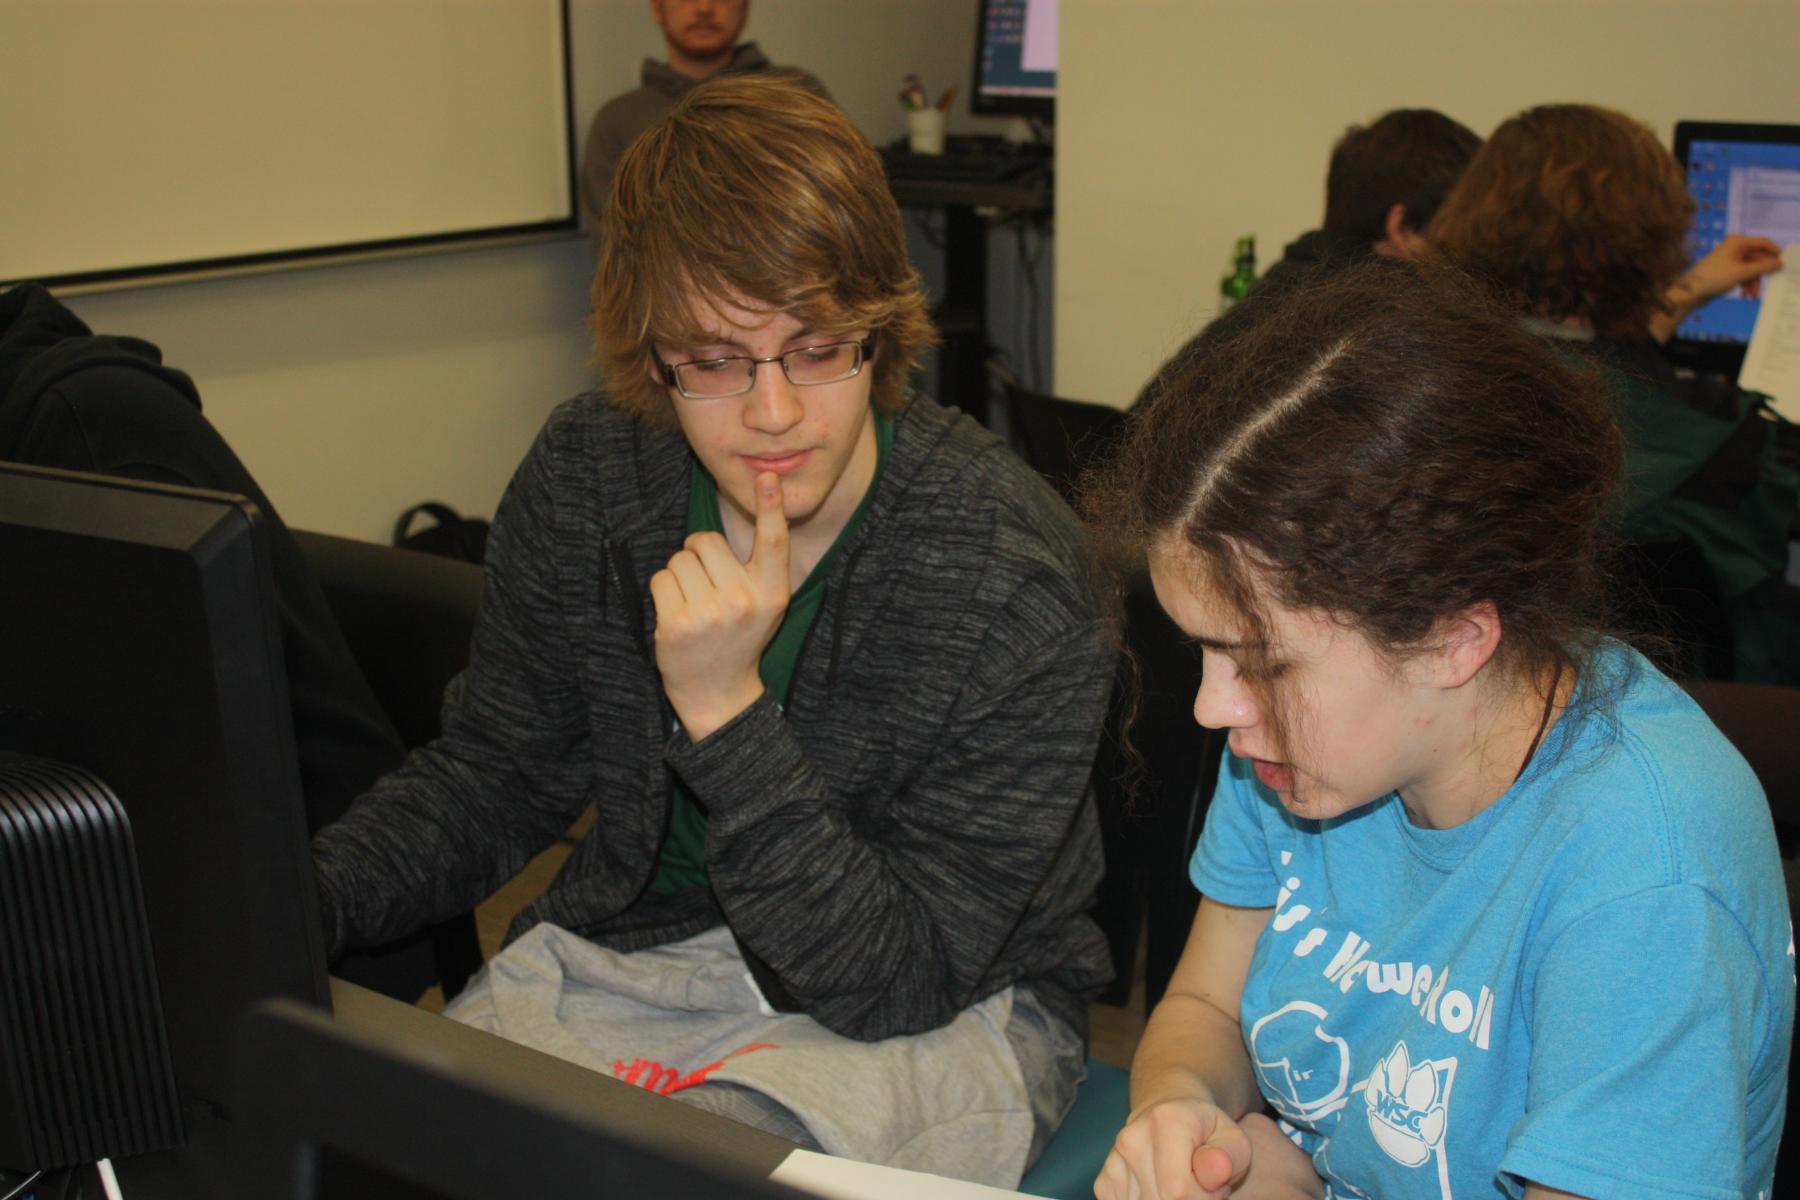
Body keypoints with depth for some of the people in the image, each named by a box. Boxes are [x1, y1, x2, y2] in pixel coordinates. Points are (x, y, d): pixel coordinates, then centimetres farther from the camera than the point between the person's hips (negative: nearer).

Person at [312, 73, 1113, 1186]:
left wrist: (725, 710, -34)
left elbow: (895, 984, -22)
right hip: (620, 949, 4)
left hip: (944, 1007, -4)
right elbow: (489, 779, 5)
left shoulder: (1015, 579, -24)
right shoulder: (585, 478, -8)